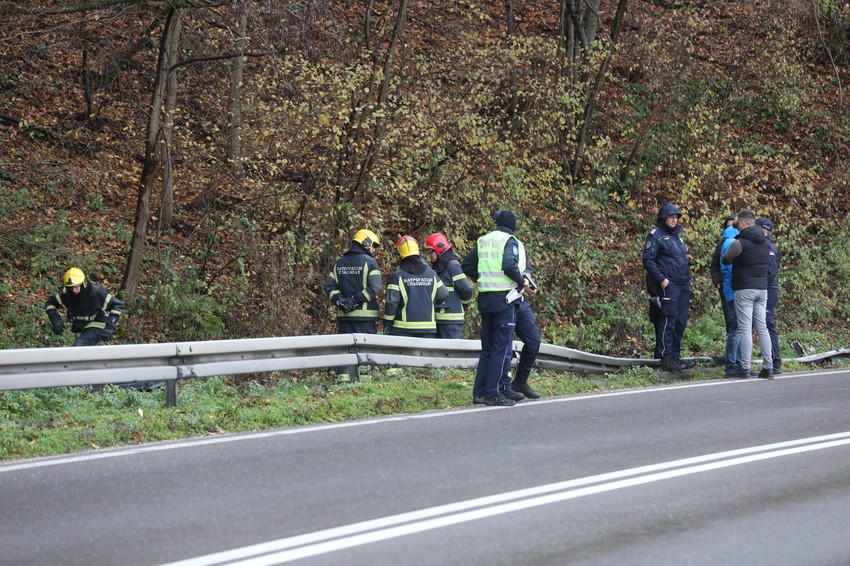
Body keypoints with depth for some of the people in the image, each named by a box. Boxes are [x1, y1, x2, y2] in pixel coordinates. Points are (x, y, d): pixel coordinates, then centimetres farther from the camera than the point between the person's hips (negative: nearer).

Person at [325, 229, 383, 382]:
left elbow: (329, 286, 7)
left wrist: (339, 300, -4)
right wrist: (357, 299, -13)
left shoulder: (339, 263, 13)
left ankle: (343, 379, 5)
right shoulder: (369, 262, -5)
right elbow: (374, 287, -15)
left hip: (344, 315, 5)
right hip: (365, 315, -5)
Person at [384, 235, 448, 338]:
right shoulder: (432, 274, 5)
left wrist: (387, 323, 1)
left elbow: (391, 302, -7)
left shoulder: (398, 276, -6)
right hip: (428, 328, 3)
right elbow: (443, 295, 15)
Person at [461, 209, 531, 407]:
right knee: (502, 347, -5)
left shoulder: (483, 241, 14)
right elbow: (509, 265, -23)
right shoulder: (509, 241, -8)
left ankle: (479, 392, 13)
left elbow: (466, 266, 16)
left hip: (485, 298, 7)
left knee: (487, 348, 14)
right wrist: (522, 282, -9)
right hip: (504, 298, -7)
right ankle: (492, 394, -8)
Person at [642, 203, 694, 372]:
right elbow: (648, 260, -11)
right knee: (668, 320, -11)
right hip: (668, 284, -8)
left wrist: (688, 279, 18)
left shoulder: (676, 235, 21)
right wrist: (661, 279, -17)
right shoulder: (656, 235, -4)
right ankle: (666, 358, -11)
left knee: (681, 322, 8)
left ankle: (675, 356, 14)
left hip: (683, 285, 8)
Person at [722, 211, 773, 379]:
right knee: (762, 327, 9)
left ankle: (745, 368, -7)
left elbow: (725, 260, 0)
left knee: (745, 329, -5)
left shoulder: (739, 243, -12)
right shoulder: (765, 243, 9)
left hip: (744, 290, -6)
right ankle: (768, 367, 6)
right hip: (762, 289, 6)